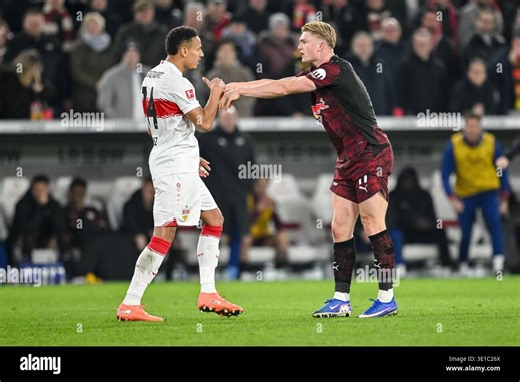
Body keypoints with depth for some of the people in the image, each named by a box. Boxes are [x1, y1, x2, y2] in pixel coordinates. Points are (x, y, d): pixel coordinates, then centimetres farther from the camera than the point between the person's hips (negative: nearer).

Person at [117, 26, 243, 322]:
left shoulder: (152, 77, 14)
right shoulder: (176, 82, -16)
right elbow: (205, 122, -15)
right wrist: (216, 93, 1)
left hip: (176, 164, 11)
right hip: (175, 167, -11)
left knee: (214, 219, 16)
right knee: (164, 234, -12)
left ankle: (208, 294, 16)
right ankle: (130, 305, -13)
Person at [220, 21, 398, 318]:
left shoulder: (337, 70, -16)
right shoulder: (316, 76, 13)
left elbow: (283, 88, -18)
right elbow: (280, 84, 15)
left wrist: (240, 90, -11)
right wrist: (234, 87, 7)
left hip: (371, 154, -10)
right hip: (348, 160, 10)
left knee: (373, 224, -8)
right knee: (340, 227, 6)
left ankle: (387, 299, -4)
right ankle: (341, 300, 9)